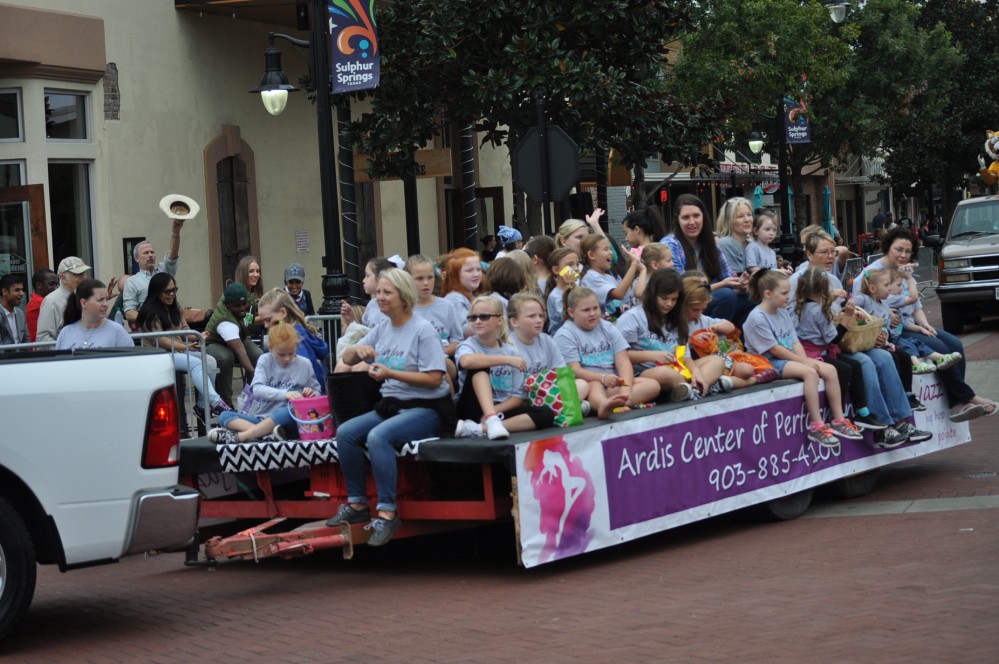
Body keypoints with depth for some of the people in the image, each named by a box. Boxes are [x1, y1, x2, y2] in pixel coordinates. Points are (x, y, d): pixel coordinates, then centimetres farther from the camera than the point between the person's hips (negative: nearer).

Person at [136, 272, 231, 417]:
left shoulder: (175, 308, 18)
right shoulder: (150, 313, -6)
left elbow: (184, 330, 15)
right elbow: (160, 340, -15)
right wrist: (185, 347, -26)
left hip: (179, 350, 7)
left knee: (209, 361, -20)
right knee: (195, 363, -32)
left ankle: (204, 406, -21)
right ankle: (215, 403, -45)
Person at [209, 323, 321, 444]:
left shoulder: (304, 364, 3)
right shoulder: (265, 360, 2)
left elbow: (317, 392, 13)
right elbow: (257, 389, -13)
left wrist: (312, 393, -13)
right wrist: (284, 393, -30)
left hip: (290, 418, -2)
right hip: (262, 417, 2)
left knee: (291, 412, -36)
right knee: (225, 416, -17)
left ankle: (239, 437, -35)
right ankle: (269, 433, -42)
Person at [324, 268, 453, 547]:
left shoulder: (423, 330, -11)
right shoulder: (382, 328, 11)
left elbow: (434, 378, -18)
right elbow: (347, 359, 16)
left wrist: (390, 373, -21)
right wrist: (357, 349, -8)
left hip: (426, 408, -8)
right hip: (391, 405, 8)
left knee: (378, 437, -31)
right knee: (345, 433, -11)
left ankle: (387, 512, -25)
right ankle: (357, 504, 1)